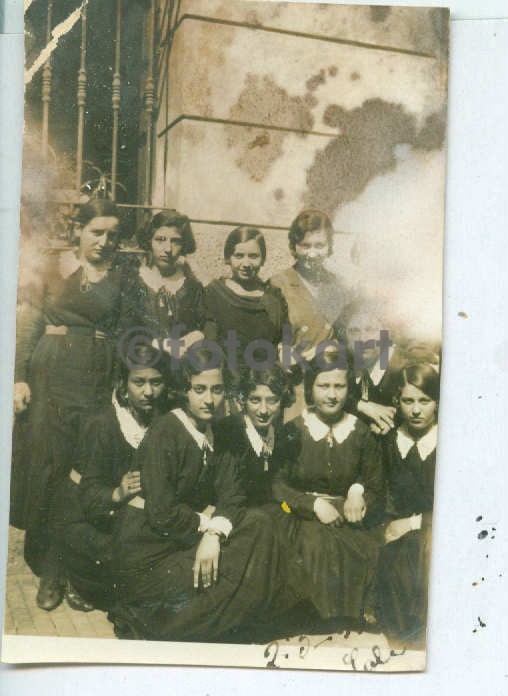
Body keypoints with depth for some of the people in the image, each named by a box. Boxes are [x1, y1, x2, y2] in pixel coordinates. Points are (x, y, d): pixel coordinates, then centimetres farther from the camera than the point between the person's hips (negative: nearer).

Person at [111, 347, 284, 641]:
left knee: (258, 524, -7)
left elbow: (233, 495, -3)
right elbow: (161, 514, -25)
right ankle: (144, 620, 2)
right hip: (151, 549, -7)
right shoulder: (164, 434, -20)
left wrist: (215, 534, -21)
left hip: (187, 537, 7)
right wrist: (207, 522, -12)